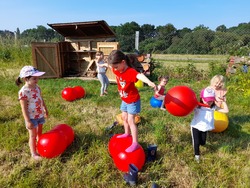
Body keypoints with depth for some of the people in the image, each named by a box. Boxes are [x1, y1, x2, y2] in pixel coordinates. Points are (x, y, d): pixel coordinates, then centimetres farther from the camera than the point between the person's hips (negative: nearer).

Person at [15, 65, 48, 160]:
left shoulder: (37, 87, -1)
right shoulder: (23, 92, -23)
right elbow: (24, 108, -22)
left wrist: (45, 110, 19)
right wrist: (28, 121, -21)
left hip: (40, 115, 7)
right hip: (31, 117, -6)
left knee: (39, 132, 22)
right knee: (33, 135, 8)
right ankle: (34, 153, 24)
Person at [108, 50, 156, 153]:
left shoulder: (131, 71, -34)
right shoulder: (117, 70, -9)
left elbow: (140, 76, -56)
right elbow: (111, 66, 16)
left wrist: (149, 82, -74)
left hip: (133, 101, -8)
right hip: (124, 100, 8)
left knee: (130, 120, -9)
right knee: (124, 117, 21)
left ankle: (135, 143, 0)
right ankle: (127, 133, 43)